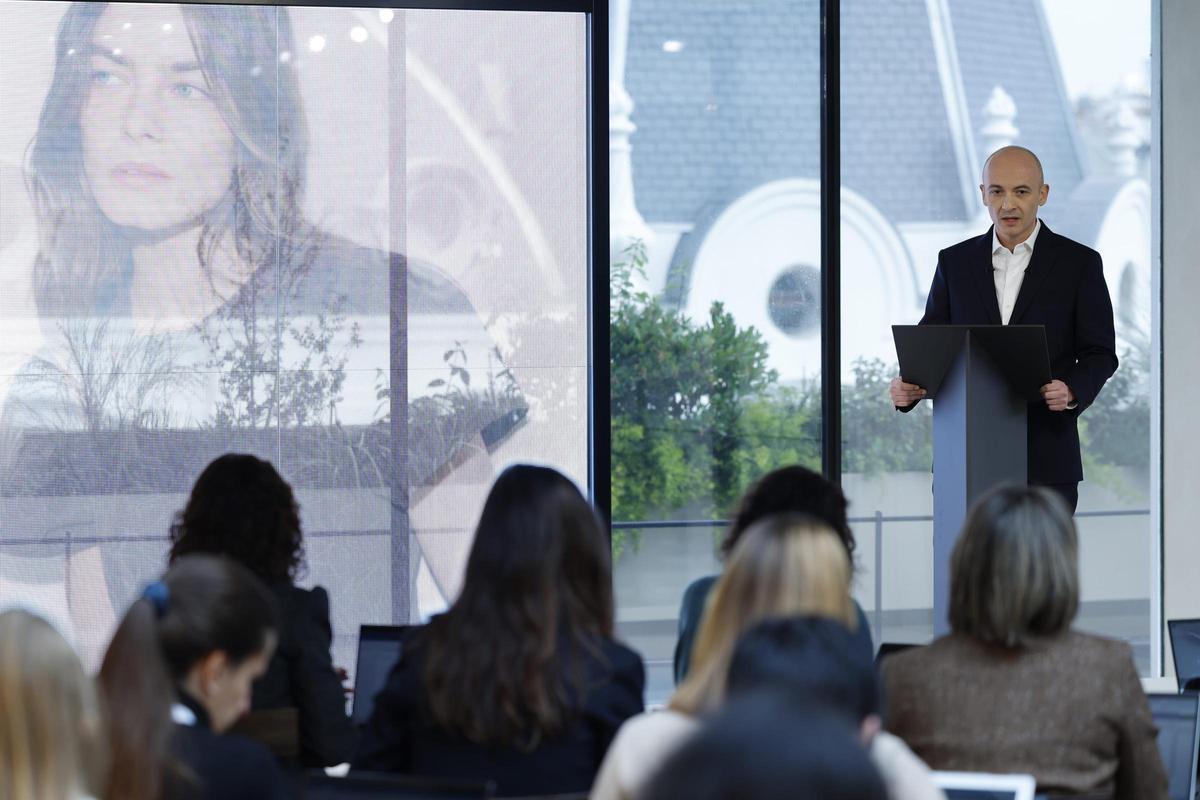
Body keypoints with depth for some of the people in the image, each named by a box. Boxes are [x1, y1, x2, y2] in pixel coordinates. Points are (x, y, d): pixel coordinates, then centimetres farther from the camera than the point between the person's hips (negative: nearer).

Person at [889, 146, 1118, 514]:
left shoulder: (1079, 263, 4)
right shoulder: (954, 262, 11)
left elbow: (1099, 353, 2)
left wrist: (1073, 392, -19)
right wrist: (909, 385, -10)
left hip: (1045, 460, -2)